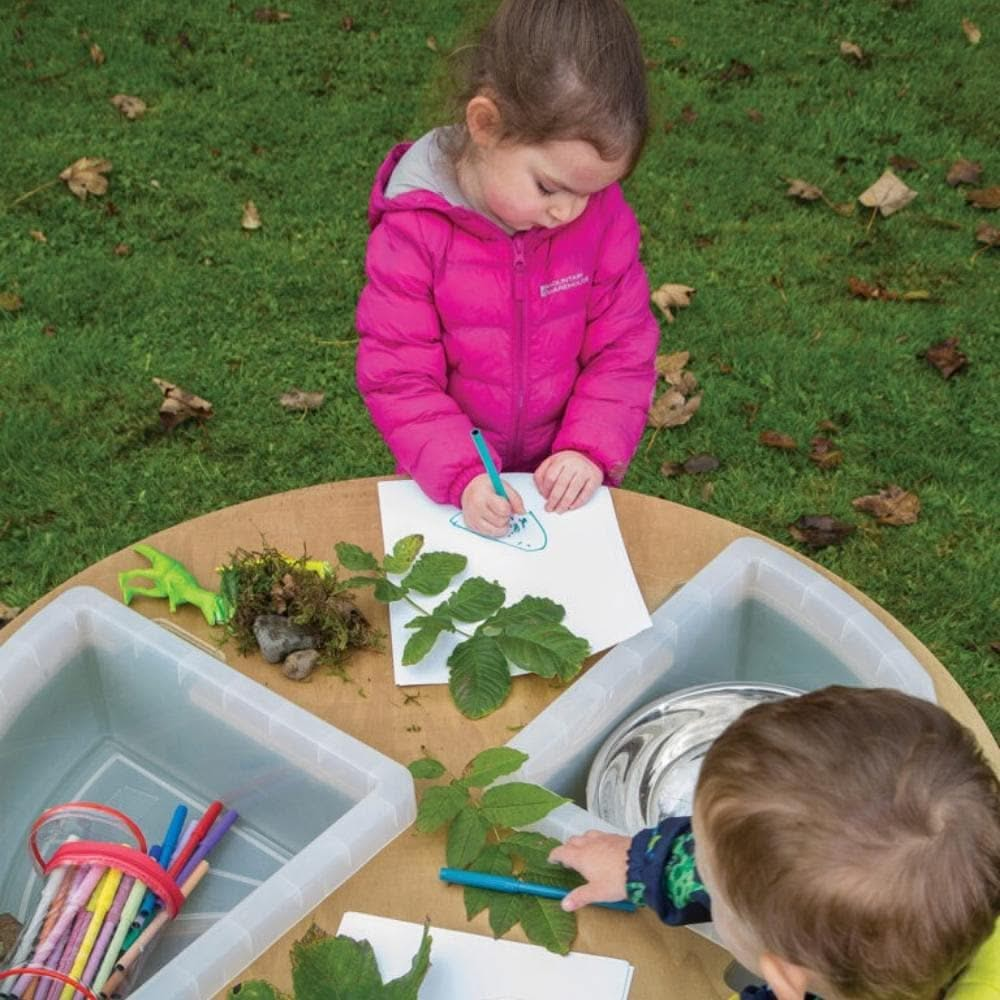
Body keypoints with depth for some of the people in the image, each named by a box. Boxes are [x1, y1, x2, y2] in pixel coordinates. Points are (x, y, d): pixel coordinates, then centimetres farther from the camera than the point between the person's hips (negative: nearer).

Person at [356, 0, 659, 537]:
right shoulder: (413, 231, -20)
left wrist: (590, 448, -19)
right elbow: (397, 376, -17)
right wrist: (460, 475, -28)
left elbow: (623, 348, -6)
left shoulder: (602, 216, -12)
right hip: (451, 487, -2)